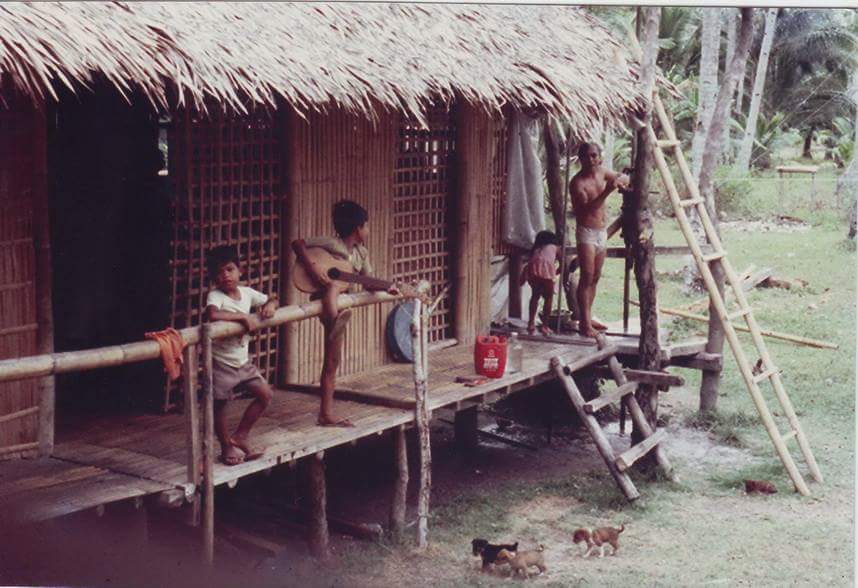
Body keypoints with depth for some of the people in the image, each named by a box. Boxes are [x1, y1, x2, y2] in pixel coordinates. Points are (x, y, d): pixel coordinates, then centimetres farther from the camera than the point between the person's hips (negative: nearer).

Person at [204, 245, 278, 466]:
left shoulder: (246, 293, 1)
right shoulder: (215, 295, -19)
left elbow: (272, 298, 16)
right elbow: (212, 315, -41)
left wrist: (270, 304, -8)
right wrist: (244, 317, -33)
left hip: (242, 360, 6)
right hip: (220, 361, -6)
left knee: (265, 395, 4)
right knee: (219, 404, 6)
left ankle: (240, 437, 17)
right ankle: (226, 446, 26)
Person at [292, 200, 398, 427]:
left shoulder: (362, 252, 9)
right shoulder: (332, 244, -13)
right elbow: (297, 243, -15)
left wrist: (387, 287, -7)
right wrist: (311, 267, -27)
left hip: (342, 303, 7)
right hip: (322, 299, -6)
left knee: (332, 362, 7)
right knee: (333, 287, -41)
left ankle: (326, 414, 11)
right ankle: (334, 322, -71)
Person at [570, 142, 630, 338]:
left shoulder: (602, 172, 6)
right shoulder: (577, 182, -15)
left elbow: (625, 178, 20)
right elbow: (586, 209, -24)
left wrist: (620, 181, -4)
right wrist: (607, 192, -32)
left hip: (601, 232, 7)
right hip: (586, 232, -7)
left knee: (595, 277, 10)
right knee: (587, 277, -12)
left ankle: (587, 318, 18)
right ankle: (585, 323, -12)